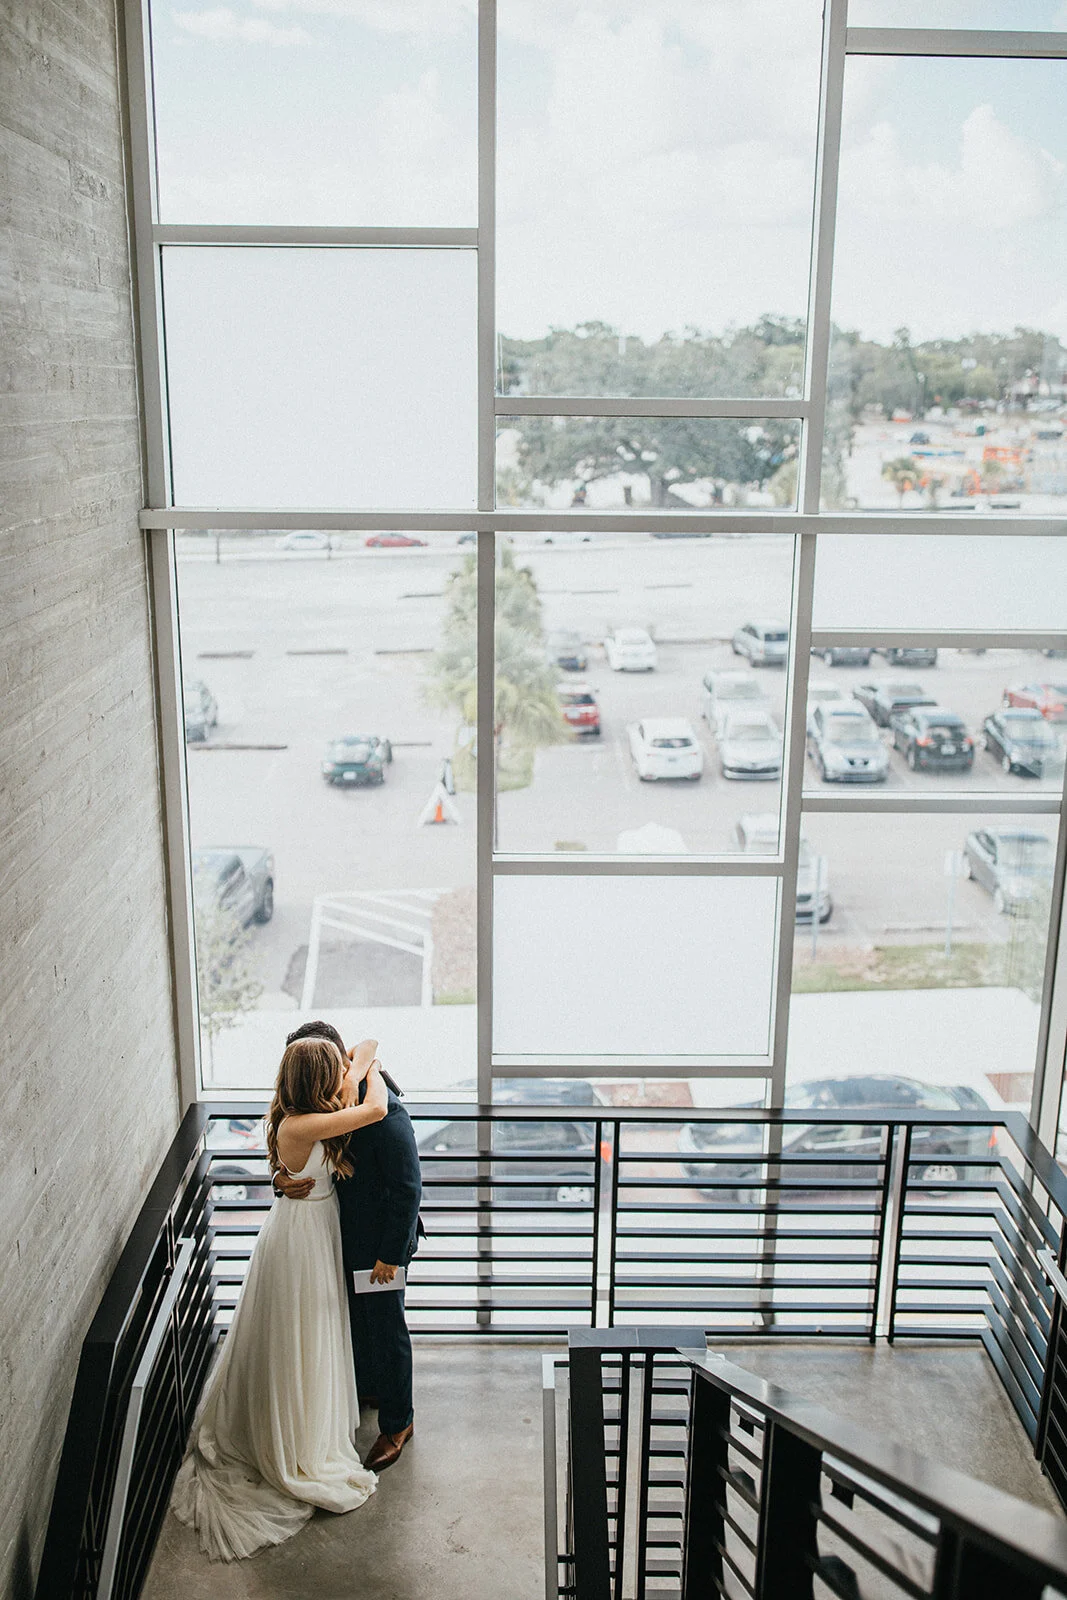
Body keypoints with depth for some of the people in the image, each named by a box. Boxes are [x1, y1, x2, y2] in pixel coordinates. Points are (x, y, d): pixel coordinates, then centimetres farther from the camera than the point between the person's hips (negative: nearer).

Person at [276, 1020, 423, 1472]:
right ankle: (366, 1387, 52)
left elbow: (407, 1188, -26)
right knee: (354, 1316, 27)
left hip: (380, 1242, -8)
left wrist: (390, 1255, -21)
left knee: (386, 1328, 9)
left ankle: (397, 1422, 29)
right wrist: (283, 1179, -18)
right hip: (344, 1235, 8)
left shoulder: (384, 1114, -30)